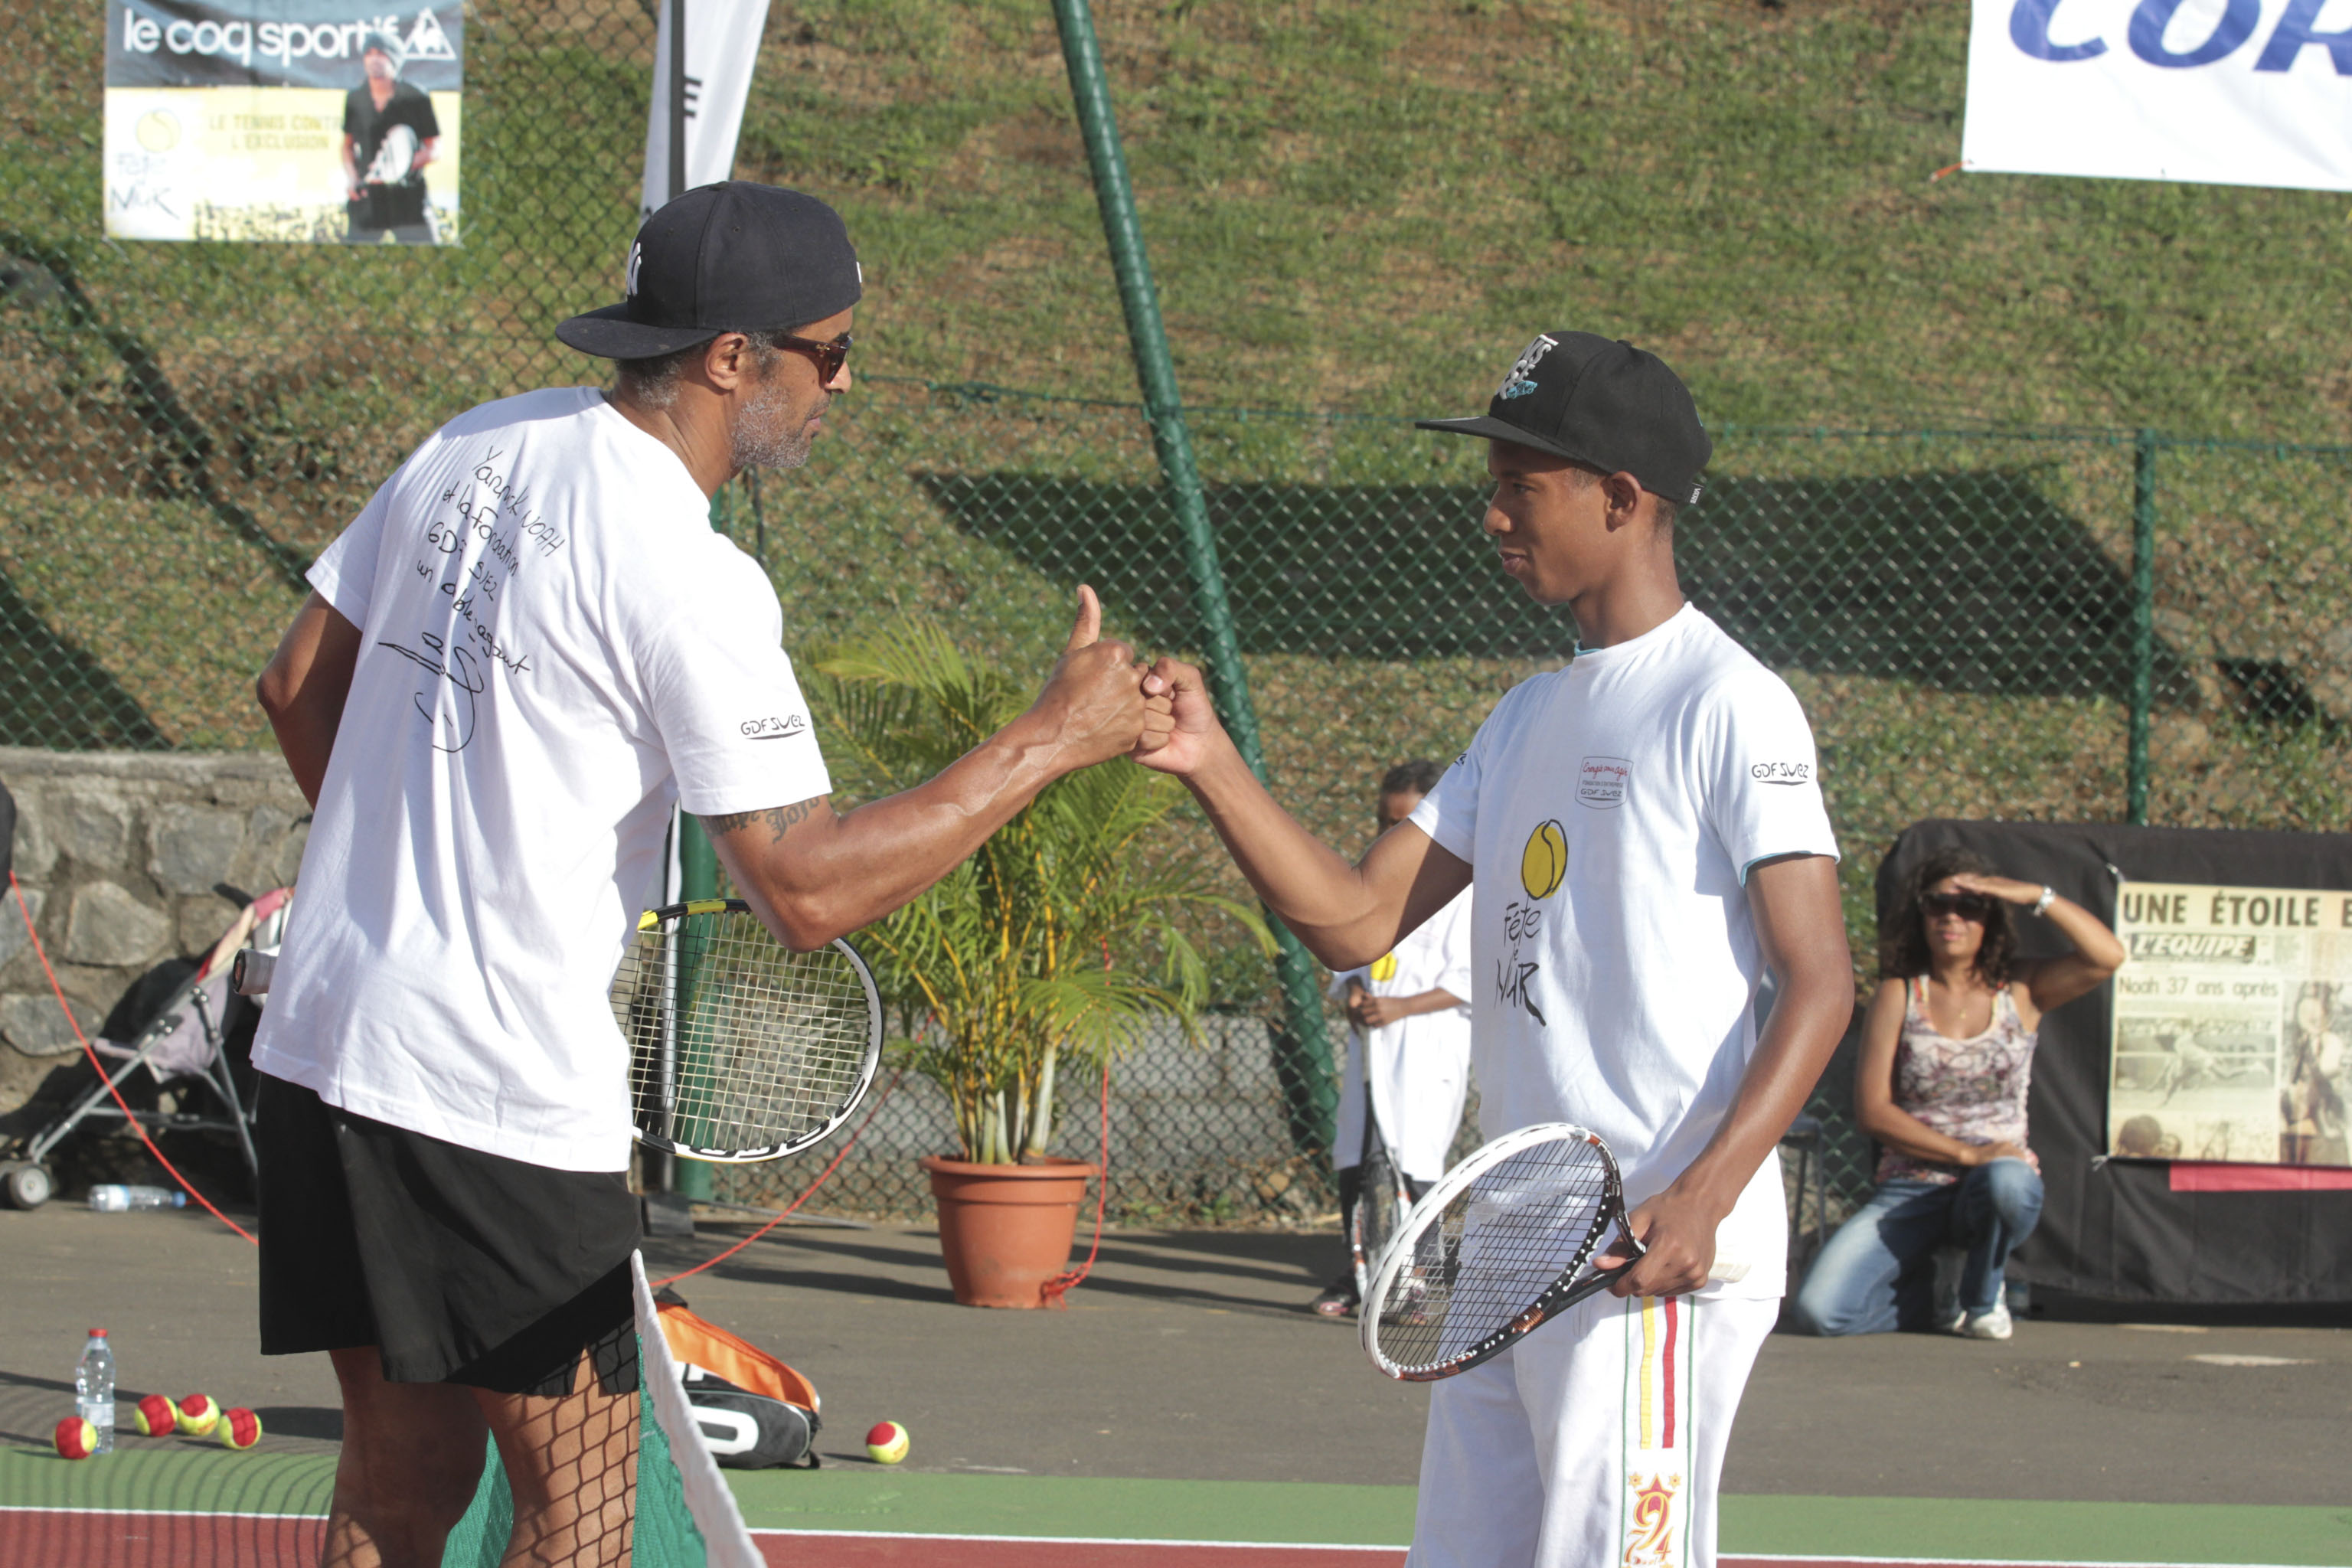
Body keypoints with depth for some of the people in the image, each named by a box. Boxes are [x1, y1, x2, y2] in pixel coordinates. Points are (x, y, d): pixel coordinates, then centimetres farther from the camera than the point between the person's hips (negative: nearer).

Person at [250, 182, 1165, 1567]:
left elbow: (300, 686, 17)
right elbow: (807, 889, -18)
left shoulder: (475, 448, 7)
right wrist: (1051, 741, -13)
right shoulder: (688, 580, -17)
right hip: (505, 1096, -8)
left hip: (330, 1036, 9)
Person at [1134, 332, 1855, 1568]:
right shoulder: (1530, 716, 19)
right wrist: (1211, 768, 0)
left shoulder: (1725, 705, -7)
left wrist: (1704, 1197, -24)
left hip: (1655, 1259, -9)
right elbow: (1358, 922, 13)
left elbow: (1819, 983, -13)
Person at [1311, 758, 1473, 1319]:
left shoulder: (1458, 889, -3)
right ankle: (1358, 1274, 16)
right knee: (1351, 1160, 6)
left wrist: (1402, 1007, -18)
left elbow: (1468, 982, -8)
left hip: (1426, 1047, -6)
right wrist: (1353, 991, 0)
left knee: (1416, 1163, -10)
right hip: (1369, 1045, 6)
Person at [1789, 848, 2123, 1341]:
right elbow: (1872, 1108, -5)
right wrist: (1967, 1154, -14)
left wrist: (2037, 896, -12)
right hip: (1911, 1191, 0)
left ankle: (1981, 1296, -6)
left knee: (2007, 1183, -41)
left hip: (2002, 1176, 0)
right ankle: (1927, 1292, 13)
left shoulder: (2019, 988, 6)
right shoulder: (1899, 995, 3)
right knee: (1820, 1311, -22)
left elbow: (2107, 957, -10)